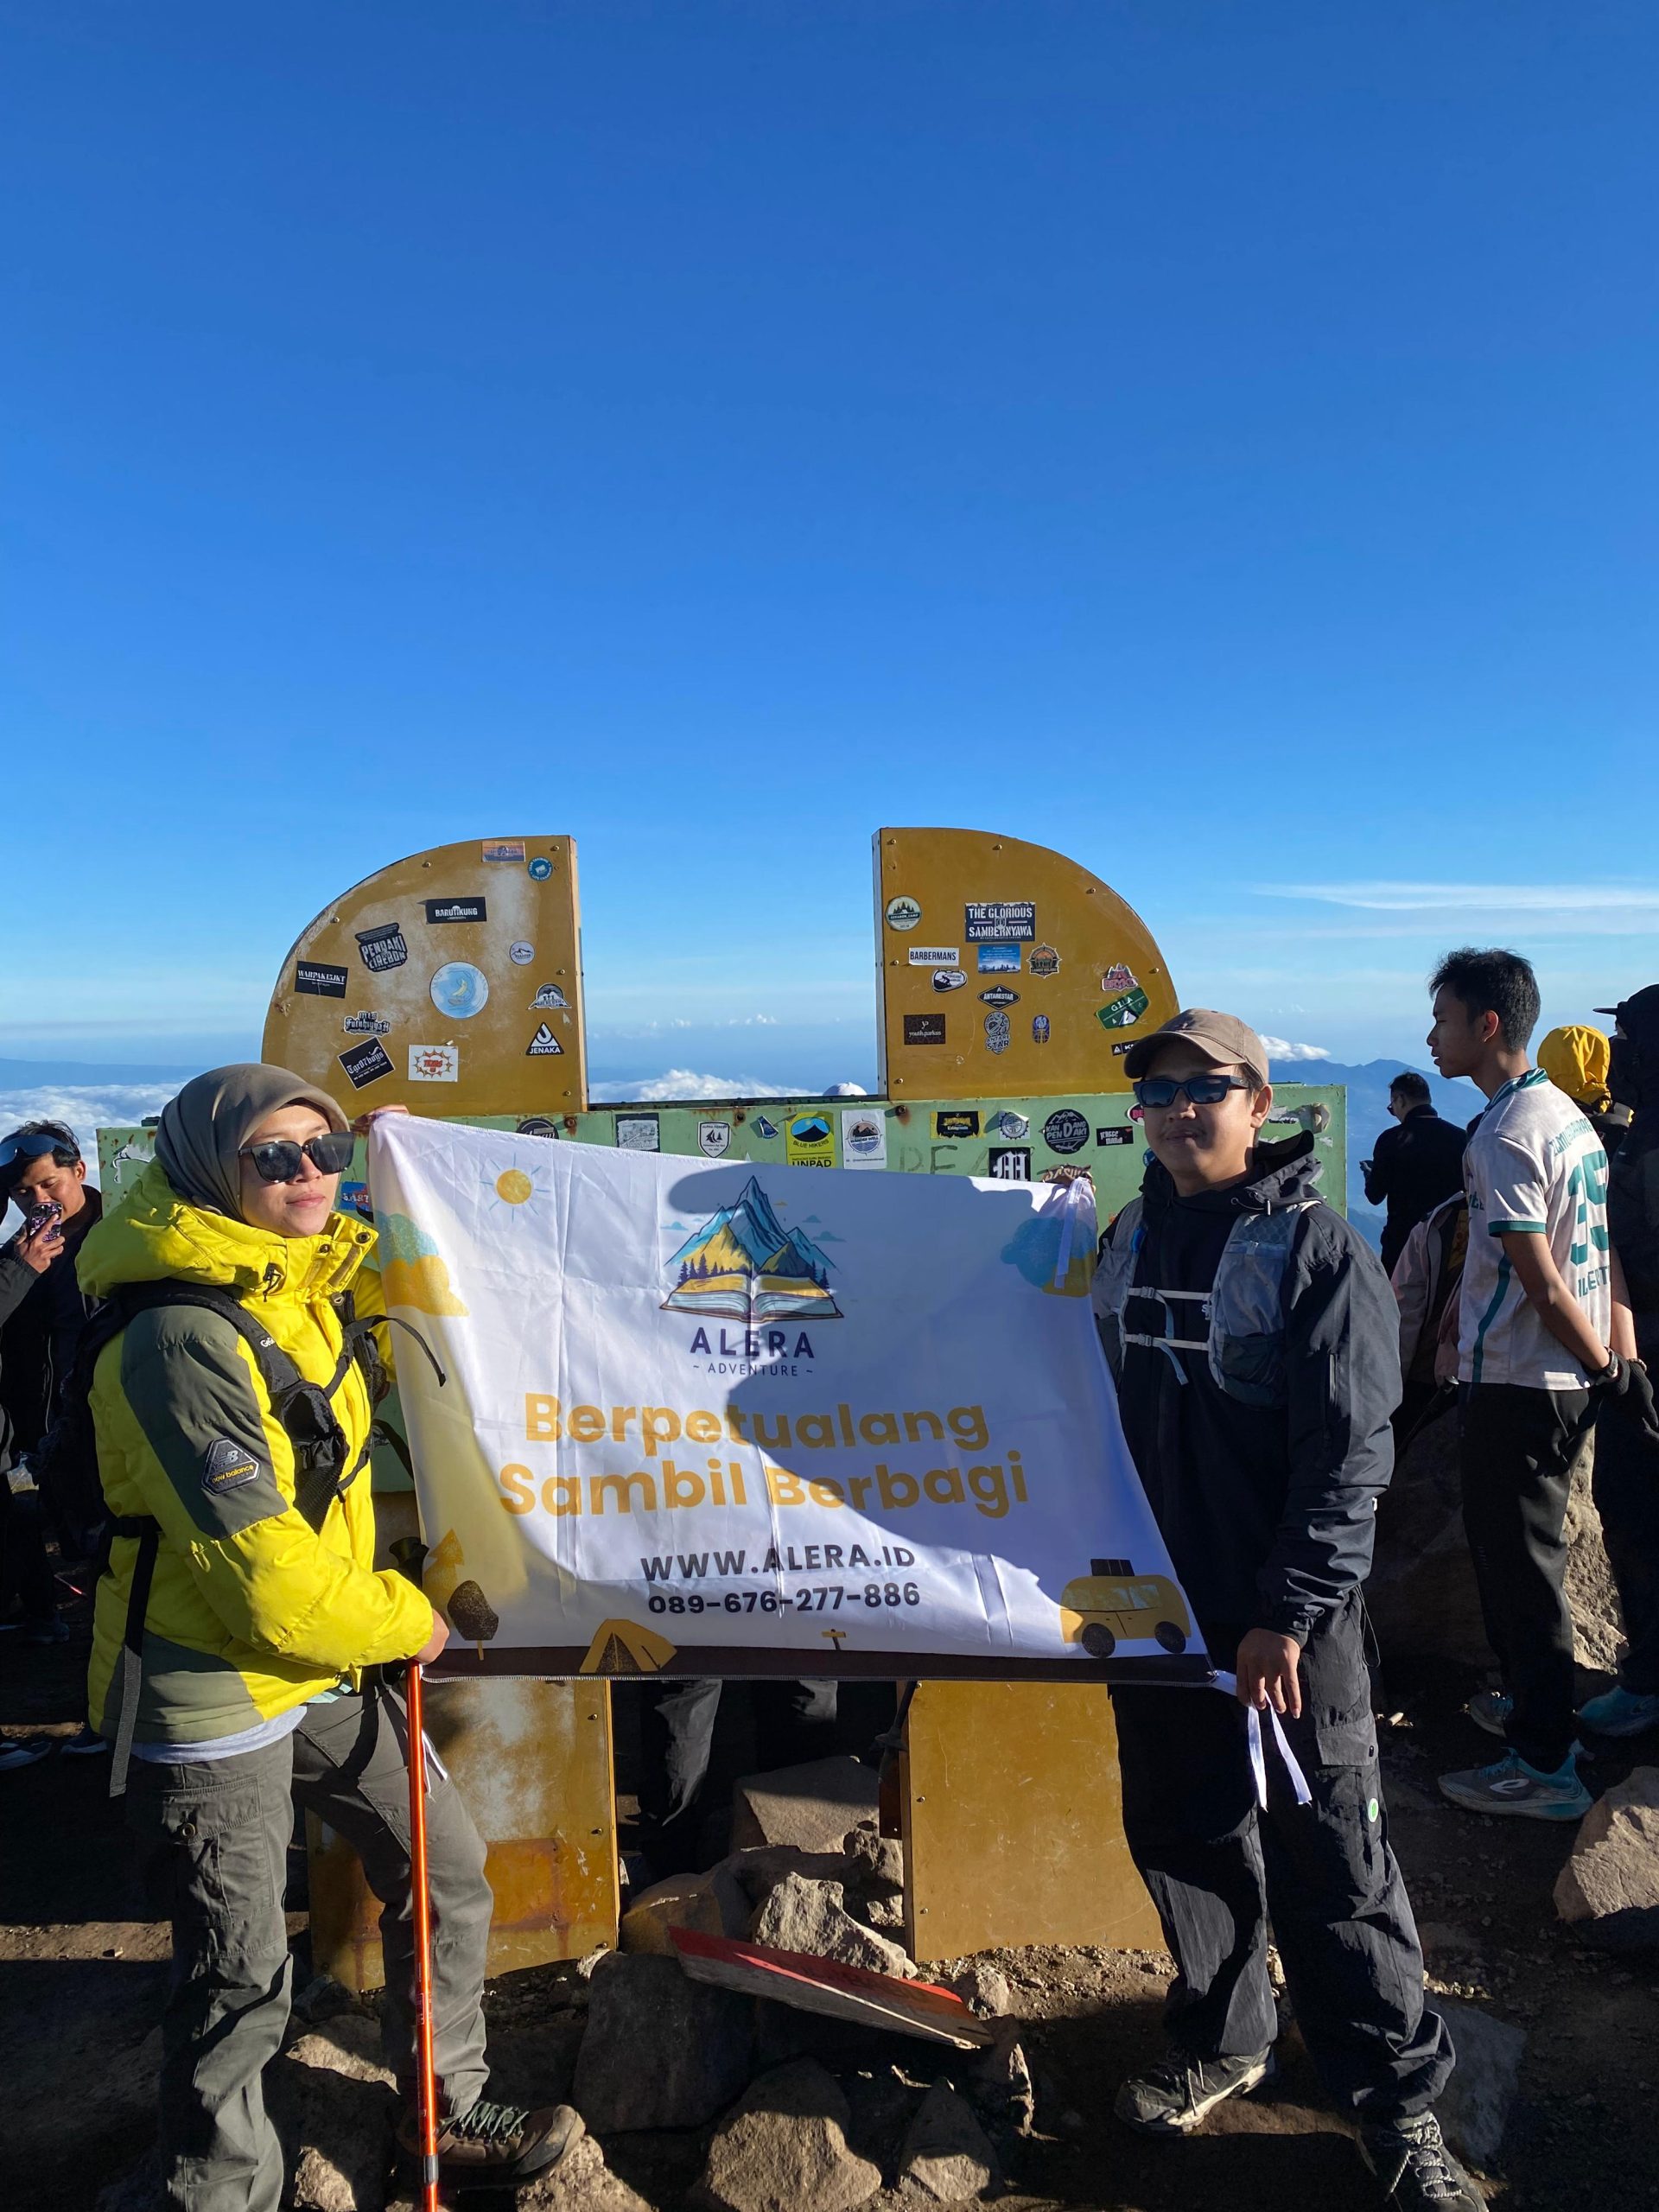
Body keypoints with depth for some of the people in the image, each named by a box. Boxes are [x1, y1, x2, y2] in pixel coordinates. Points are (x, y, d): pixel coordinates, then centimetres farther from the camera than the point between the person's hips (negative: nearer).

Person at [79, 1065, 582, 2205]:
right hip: (212, 1696, -8)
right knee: (240, 1982, 6)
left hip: (328, 1666, 9)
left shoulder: (318, 1286, 1)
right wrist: (412, 1621, -12)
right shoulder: (180, 1343, -26)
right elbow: (269, 1584, -27)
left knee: (449, 1868, 18)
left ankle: (450, 2109, 40)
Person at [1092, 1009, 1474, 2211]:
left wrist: (1288, 1614, -16)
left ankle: (1399, 2102, 24)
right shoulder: (1129, 1240, 6)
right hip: (1157, 1610, 5)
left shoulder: (1318, 1247, -11)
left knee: (1331, 1861, 4)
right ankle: (1221, 2041, 38)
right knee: (1180, 1834, 17)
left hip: (1288, 1625, -5)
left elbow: (1348, 1457, -14)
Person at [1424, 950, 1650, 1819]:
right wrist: (1620, 1360, 9)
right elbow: (1602, 1257, 10)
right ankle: (1529, 1700, 38)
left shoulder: (1504, 1134, -20)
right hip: (1566, 1381, 10)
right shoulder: (1570, 1114, 10)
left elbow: (1540, 1282, -21)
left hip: (1515, 1385, -10)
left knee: (1519, 1567, 1)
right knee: (1518, 1553, 23)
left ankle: (1545, 1767, 11)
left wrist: (1608, 1369, -11)